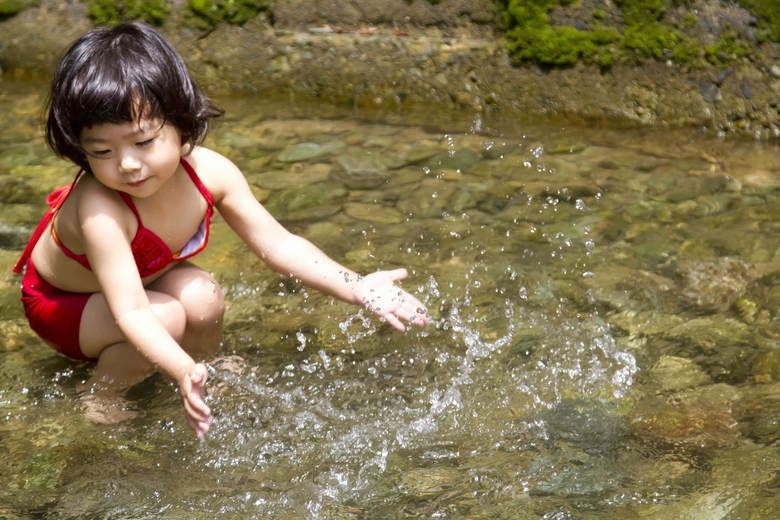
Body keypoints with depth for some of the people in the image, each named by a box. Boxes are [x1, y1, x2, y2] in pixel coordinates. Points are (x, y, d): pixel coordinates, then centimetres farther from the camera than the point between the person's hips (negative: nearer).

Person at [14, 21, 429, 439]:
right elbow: (131, 313, -45)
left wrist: (358, 288, -24)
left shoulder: (209, 172, -24)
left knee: (203, 299, -21)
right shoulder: (99, 210, -42)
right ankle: (99, 396, -2)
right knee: (167, 319, -28)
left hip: (144, 275, 5)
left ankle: (207, 377, 10)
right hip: (61, 302, -5)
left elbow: (279, 245, -17)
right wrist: (182, 373, -61)